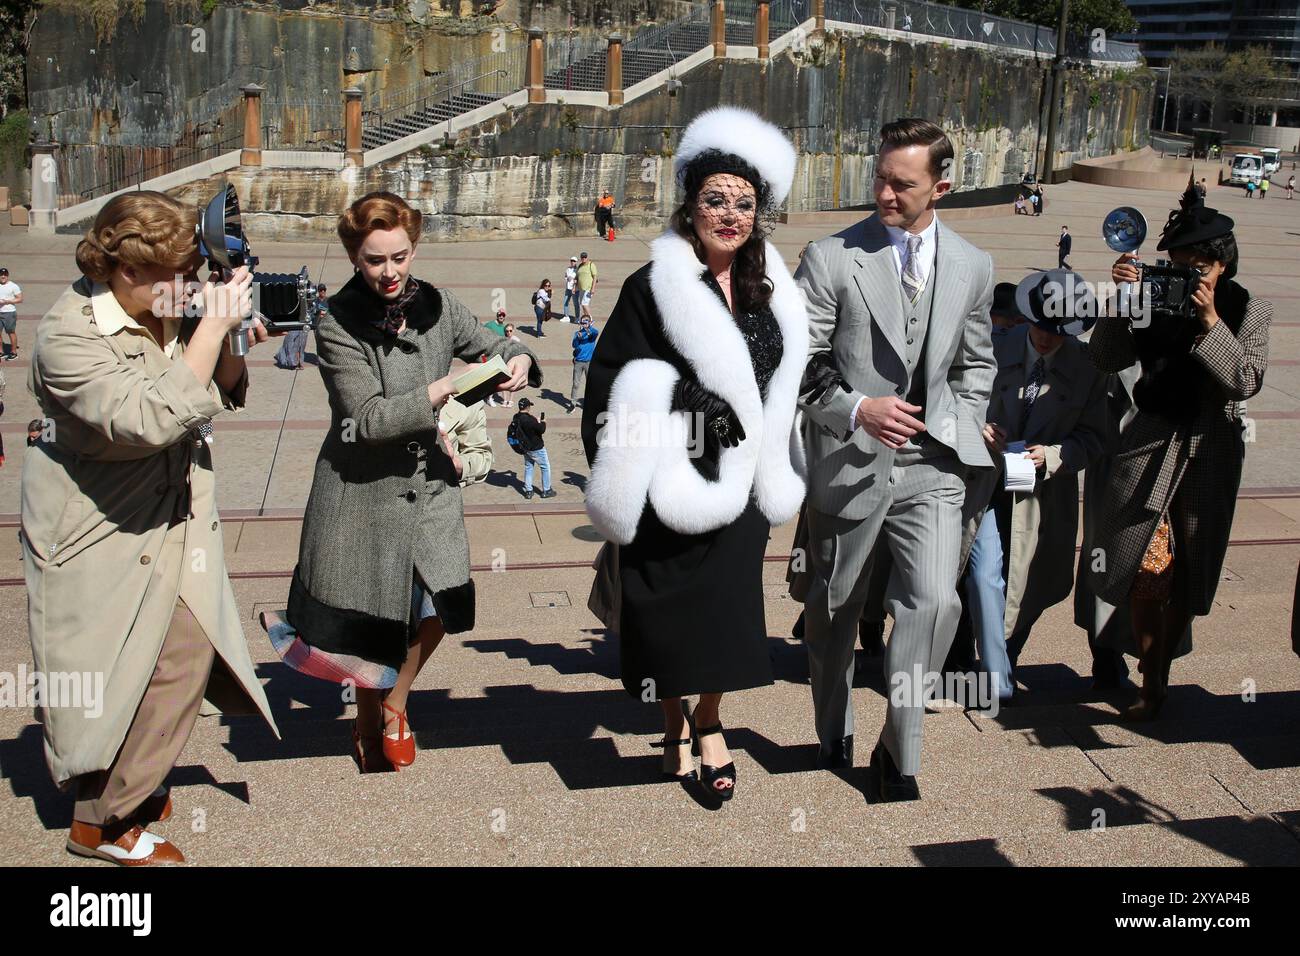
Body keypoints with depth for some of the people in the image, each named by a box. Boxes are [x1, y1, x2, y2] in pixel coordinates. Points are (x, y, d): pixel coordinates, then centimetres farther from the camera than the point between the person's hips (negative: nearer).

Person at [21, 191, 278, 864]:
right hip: (97, 531, -6)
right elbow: (150, 419, -34)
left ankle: (129, 789, 25)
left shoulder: (169, 311, -3)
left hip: (172, 519, 6)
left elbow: (227, 394, 9)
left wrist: (230, 343, -13)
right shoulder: (69, 336, -22)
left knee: (189, 652, 3)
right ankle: (102, 824, 20)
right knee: (108, 676, 1)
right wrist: (213, 328, -31)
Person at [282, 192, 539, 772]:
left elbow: (494, 346, 11)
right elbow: (368, 419, -22)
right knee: (369, 624, 9)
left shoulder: (435, 306, -1)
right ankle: (368, 726, 37)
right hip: (363, 490, -4)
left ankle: (394, 702, 29)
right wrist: (447, 388, -26)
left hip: (428, 482, 4)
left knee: (440, 602, -1)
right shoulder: (339, 324, -15)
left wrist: (519, 361, -13)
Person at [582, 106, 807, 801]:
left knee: (727, 608, 10)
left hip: (739, 486, 5)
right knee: (667, 612, 6)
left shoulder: (768, 289, 7)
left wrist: (774, 477, 14)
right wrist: (618, 497, -14)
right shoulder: (653, 287, -9)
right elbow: (611, 389, -10)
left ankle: (709, 723, 29)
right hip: (671, 485, -4)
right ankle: (676, 731, 26)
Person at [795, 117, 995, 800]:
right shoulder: (830, 258, -6)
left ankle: (899, 749, 1)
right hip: (848, 463, -1)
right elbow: (798, 365, -7)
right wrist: (856, 409, -21)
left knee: (935, 602, -17)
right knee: (834, 611, 13)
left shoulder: (972, 266, 6)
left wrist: (958, 431, 7)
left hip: (930, 467, 2)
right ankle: (834, 738, 36)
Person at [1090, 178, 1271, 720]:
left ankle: (1158, 671, 27)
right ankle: (1152, 682, 9)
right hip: (1151, 447, 0)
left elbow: (1246, 381, -13)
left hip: (1209, 455, 0)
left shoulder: (1248, 311, -2)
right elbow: (1107, 359, -6)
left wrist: (1210, 321, -22)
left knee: (1185, 579, 9)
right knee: (1147, 571, -5)